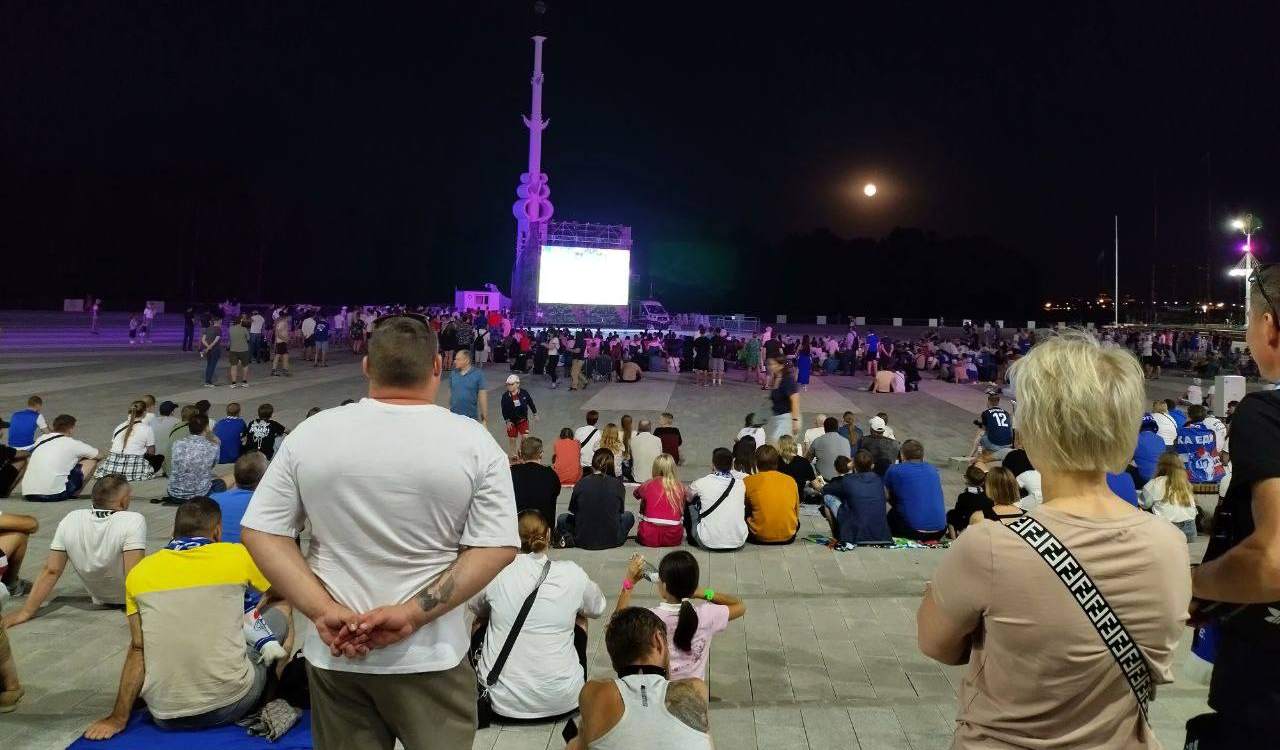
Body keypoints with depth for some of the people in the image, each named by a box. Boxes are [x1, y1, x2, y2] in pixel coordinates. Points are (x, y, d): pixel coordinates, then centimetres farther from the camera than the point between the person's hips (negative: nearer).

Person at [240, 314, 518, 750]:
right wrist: (412, 614, -15)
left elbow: (260, 533, -3)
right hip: (430, 655, -2)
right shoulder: (473, 441, -9)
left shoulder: (310, 434, -3)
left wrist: (323, 611, -9)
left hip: (333, 653, 3)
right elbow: (497, 548, -13)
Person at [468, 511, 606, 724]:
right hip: (562, 703, 0)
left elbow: (474, 608, 16)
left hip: (501, 702, 0)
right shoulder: (572, 573, -6)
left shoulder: (496, 572, -5)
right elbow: (598, 608, 15)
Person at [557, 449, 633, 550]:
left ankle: (568, 538, 0)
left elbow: (573, 510, 6)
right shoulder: (618, 484, -6)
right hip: (612, 541, 1)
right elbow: (621, 511, 8)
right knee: (628, 516, 30)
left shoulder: (581, 483, -6)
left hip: (584, 541, 0)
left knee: (562, 519, 27)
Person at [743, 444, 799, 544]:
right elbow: (797, 513, 10)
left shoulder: (748, 481, -6)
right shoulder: (790, 480, 0)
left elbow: (744, 510, 6)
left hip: (759, 538, -1)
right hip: (788, 537, 1)